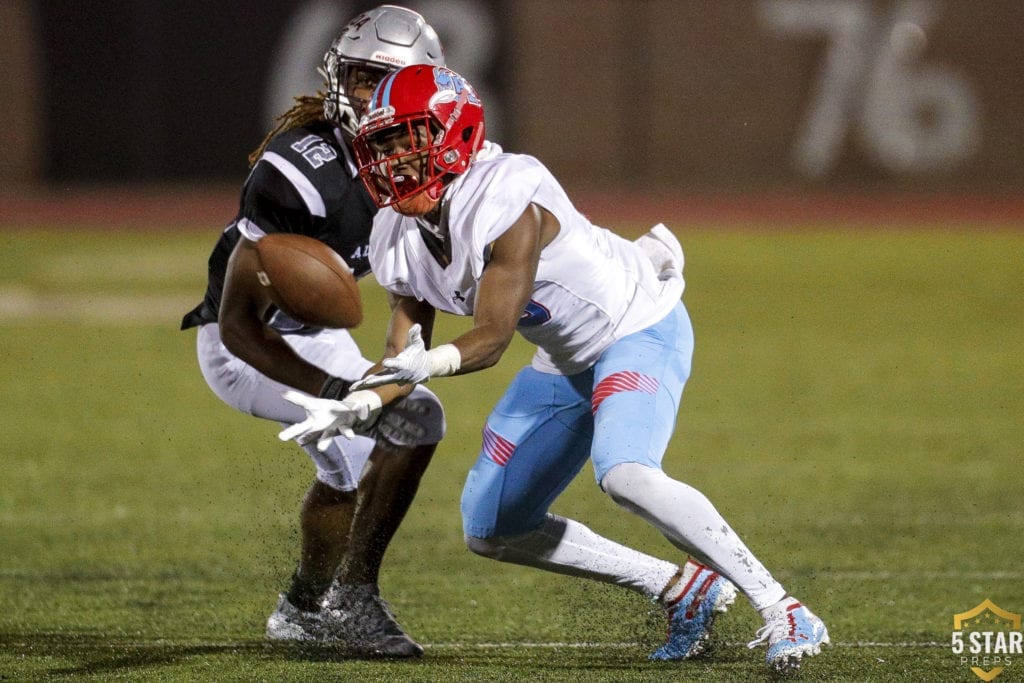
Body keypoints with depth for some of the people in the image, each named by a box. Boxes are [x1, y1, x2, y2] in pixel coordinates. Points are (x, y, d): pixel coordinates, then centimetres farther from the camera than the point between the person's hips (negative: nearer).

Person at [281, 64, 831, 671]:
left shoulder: (505, 204, -29)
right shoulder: (399, 241, -5)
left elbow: (492, 340, -29)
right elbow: (403, 359, 1)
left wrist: (433, 363, -48)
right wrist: (352, 407, -18)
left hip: (640, 330, -9)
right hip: (566, 363, 9)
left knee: (625, 475, -35)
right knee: (492, 530, 8)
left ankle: (782, 612, -26)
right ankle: (685, 592, 14)